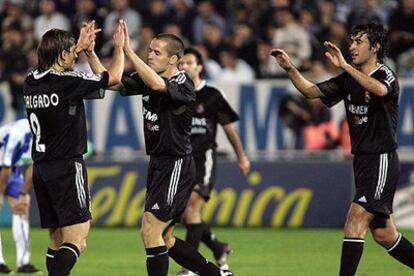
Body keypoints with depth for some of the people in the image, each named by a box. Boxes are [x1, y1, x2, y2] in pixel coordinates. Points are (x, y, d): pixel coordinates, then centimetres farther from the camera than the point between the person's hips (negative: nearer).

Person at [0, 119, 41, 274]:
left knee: (22, 210, 0)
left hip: (15, 168, 7)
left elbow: (32, 167, -3)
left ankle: (23, 262, 1)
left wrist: (23, 196, -1)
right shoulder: (19, 133, -36)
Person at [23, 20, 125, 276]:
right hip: (67, 167, -8)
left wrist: (81, 47, 38)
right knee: (76, 241, -12)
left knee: (57, 241, 12)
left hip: (40, 168, 8)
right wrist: (119, 47, 11)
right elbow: (113, 77, -7)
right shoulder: (67, 82, -15)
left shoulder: (32, 81, 7)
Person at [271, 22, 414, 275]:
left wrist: (345, 66, -40)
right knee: (384, 235, 11)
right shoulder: (349, 79, 12)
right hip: (362, 160, 8)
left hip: (382, 160, -8)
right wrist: (290, 68, -3)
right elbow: (311, 91, 12)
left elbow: (379, 90, -35)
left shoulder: (386, 76, -11)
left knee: (355, 222, -18)